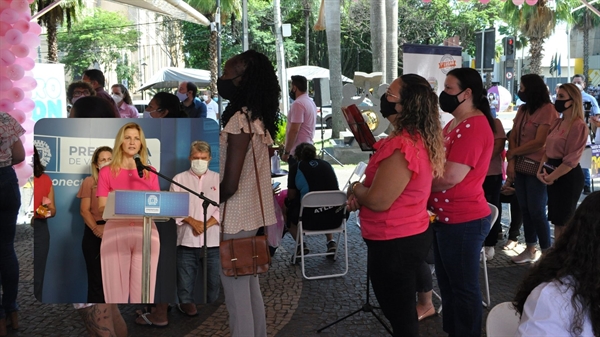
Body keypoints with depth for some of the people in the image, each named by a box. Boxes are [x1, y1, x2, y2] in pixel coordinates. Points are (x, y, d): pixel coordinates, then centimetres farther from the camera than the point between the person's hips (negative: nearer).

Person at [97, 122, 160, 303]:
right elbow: (101, 208, 2)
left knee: (143, 292, 0)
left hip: (146, 233, 2)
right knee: (116, 291, -3)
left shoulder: (150, 174, 13)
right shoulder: (107, 172, 7)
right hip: (116, 232, -1)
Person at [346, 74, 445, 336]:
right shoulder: (420, 139, 5)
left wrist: (355, 188, -5)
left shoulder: (401, 146, -28)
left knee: (399, 314, 7)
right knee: (403, 310, 25)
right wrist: (361, 192, 1)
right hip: (411, 236, 10)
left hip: (394, 243, -10)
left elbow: (378, 201, -25)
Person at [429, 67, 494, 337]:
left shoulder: (474, 126, -20)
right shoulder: (455, 123, 14)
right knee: (447, 284, 20)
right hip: (445, 218, 10)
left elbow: (450, 176, -24)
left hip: (463, 221, -10)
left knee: (463, 288, 4)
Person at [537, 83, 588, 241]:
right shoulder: (556, 123, 11)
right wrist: (541, 171, -2)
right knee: (556, 220, 14)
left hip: (568, 176, -8)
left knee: (564, 221, 1)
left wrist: (550, 177, -13)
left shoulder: (579, 126, -15)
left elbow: (571, 160, -19)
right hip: (552, 176, 8)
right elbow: (547, 149, 13)